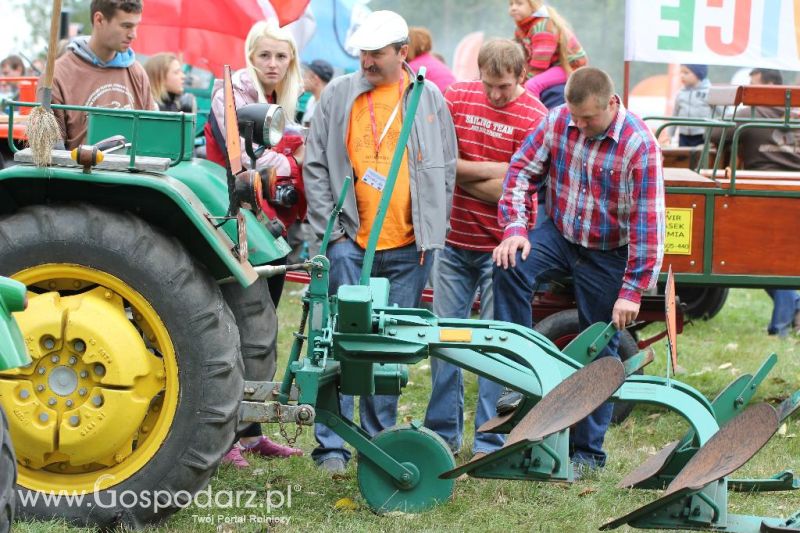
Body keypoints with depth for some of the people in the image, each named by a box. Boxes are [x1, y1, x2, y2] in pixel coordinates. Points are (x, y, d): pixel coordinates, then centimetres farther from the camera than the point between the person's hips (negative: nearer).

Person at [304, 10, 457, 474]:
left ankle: (379, 440, 16)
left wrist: (431, 234, 5)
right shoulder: (339, 96, 5)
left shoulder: (430, 99, 8)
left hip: (408, 247, 1)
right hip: (350, 243, -1)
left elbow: (445, 171, 12)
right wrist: (331, 227, -2)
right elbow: (316, 166, 6)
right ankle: (331, 444, -5)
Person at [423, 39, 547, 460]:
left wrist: (458, 172, -7)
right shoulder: (457, 97, 2)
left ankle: (490, 444, 6)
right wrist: (490, 170, -12)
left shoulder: (533, 117, -9)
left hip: (500, 248, -3)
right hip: (453, 240, 4)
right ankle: (442, 433, 17)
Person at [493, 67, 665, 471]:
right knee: (510, 268, -27)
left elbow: (648, 221, -22)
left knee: (599, 351, 4)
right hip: (559, 234, 3)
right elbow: (521, 172, -1)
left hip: (607, 254, -3)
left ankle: (588, 451, 16)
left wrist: (633, 290, -23)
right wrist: (515, 228, -16)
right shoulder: (558, 122, -9)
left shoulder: (640, 145, -22)